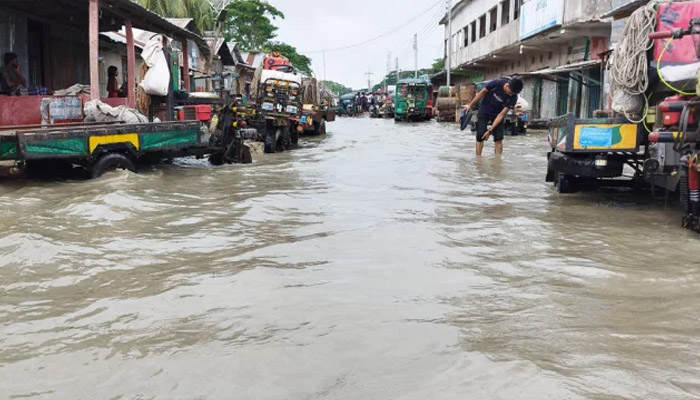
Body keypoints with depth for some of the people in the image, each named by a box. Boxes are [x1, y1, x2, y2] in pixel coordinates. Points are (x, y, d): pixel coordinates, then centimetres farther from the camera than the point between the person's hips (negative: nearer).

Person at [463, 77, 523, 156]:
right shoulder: (496, 83, -27)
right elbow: (483, 92, -9)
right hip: (484, 112, -1)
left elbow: (501, 114, -22)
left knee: (498, 138, -7)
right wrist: (470, 105, -1)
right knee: (480, 136, -10)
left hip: (497, 115, 1)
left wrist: (490, 130, -25)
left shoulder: (513, 98, -24)